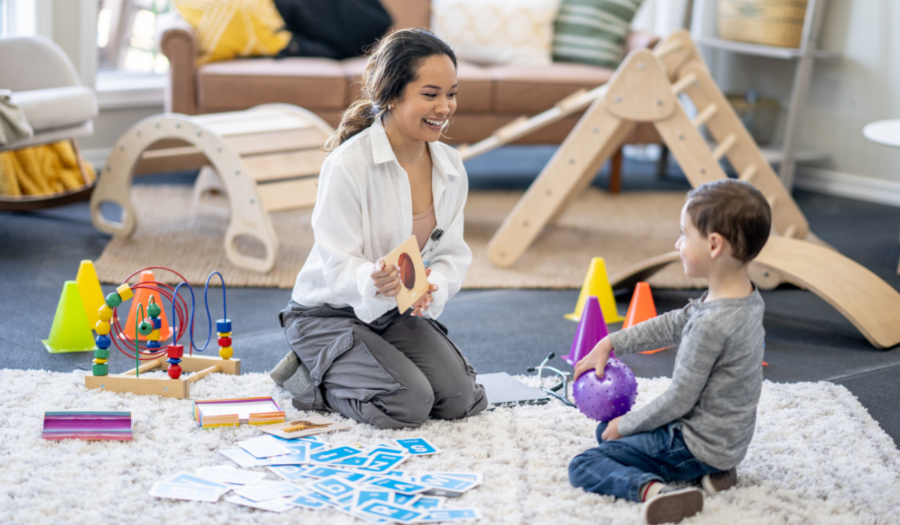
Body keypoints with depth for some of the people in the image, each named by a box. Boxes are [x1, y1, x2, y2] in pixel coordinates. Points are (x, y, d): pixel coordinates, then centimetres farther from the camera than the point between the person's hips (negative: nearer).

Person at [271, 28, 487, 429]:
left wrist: (432, 289, -25)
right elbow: (337, 264, -24)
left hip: (398, 312, 6)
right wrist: (372, 282, -48)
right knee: (407, 404, -24)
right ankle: (308, 377, 4)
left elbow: (452, 255, -1)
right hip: (329, 314, -6)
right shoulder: (348, 164, -23)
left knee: (459, 399, -12)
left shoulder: (451, 168, -2)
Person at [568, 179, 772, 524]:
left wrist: (627, 425, -5)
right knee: (607, 429, 26)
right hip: (727, 440, 9)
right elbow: (672, 326, 12)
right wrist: (610, 344, 12)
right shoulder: (747, 299, -1)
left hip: (697, 445, -9)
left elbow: (678, 400, -22)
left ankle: (652, 489, -32)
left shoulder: (712, 324, -30)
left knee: (584, 466, -8)